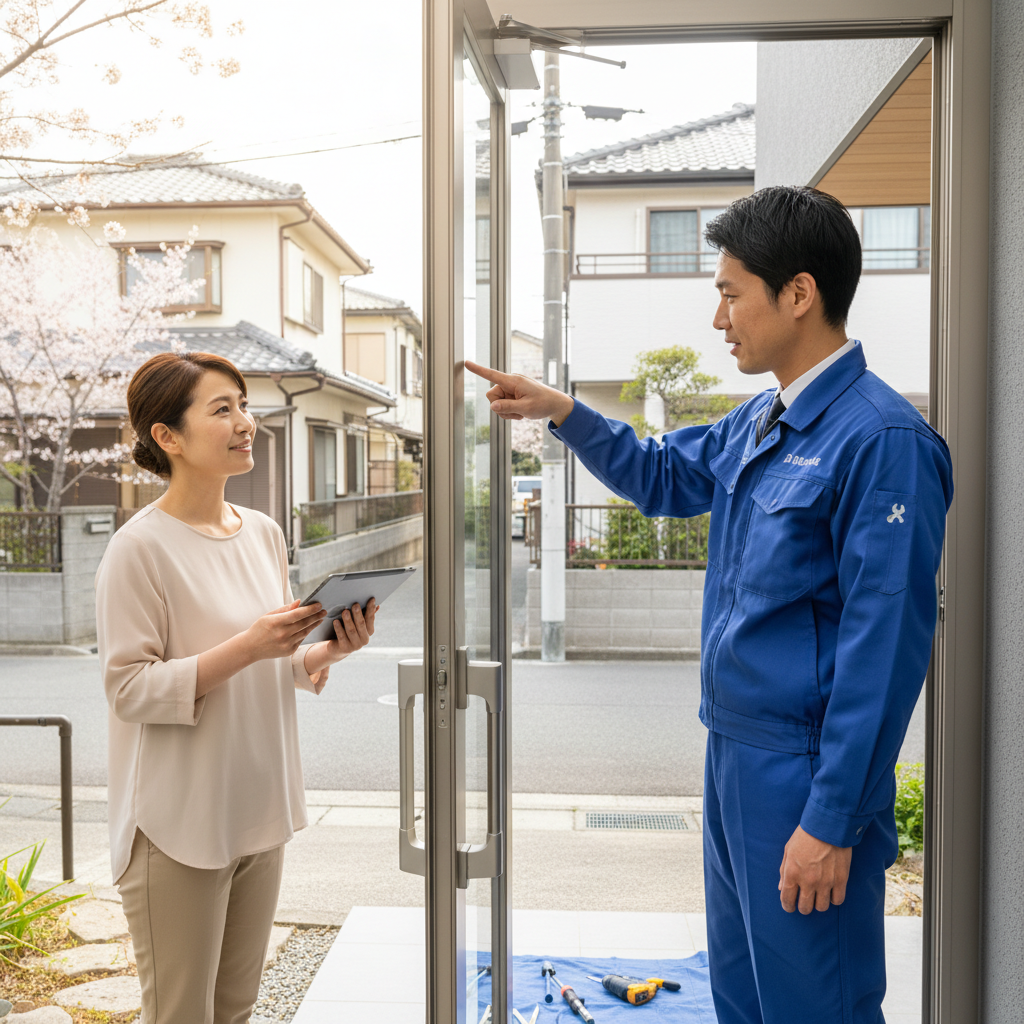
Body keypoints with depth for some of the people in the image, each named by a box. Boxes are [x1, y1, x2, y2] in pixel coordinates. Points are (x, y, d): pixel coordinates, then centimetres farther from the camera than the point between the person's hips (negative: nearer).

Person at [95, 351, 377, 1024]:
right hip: (179, 819, -6)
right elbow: (129, 688, -17)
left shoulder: (264, 533, 6)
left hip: (259, 810, 7)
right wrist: (248, 647, -26)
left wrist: (328, 650, -7)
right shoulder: (142, 547, -15)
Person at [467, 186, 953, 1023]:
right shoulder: (756, 421, 8)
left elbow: (885, 646, -21)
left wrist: (833, 822, -20)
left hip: (807, 774, -9)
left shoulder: (882, 439, -20)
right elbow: (665, 477, 26)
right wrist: (562, 412, 13)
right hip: (733, 753, 9)